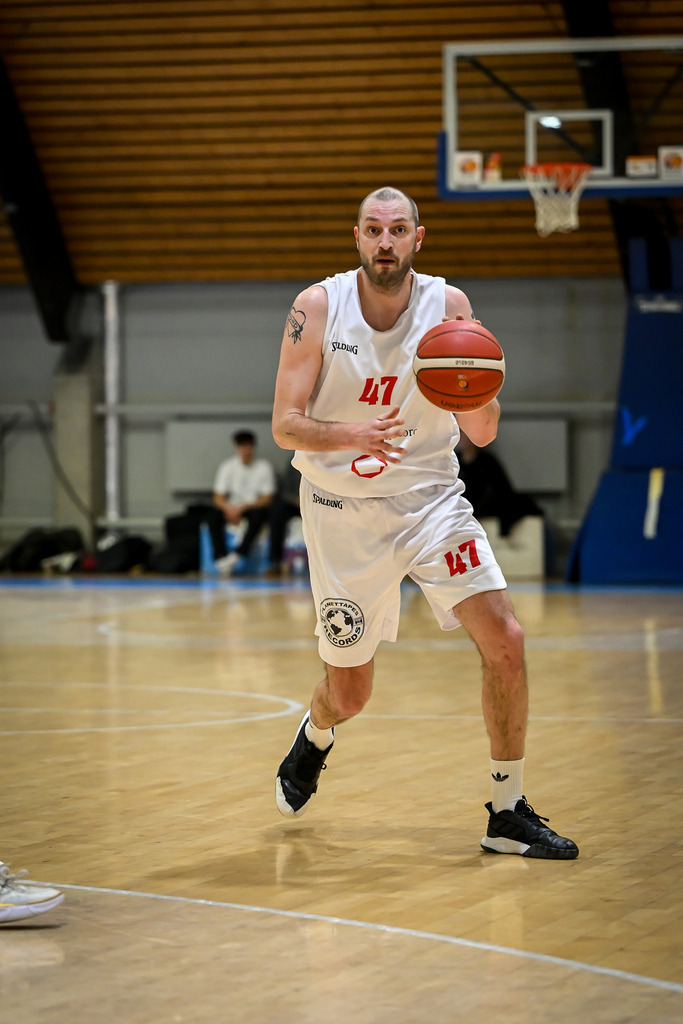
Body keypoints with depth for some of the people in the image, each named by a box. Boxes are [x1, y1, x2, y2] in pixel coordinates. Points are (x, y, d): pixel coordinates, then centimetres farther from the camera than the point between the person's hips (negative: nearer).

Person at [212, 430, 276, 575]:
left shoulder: (264, 467, -4)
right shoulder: (227, 467, 0)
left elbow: (267, 499, -9)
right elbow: (218, 498, -2)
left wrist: (243, 507, -22)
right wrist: (229, 508, -25)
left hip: (255, 507, -2)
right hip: (232, 507, 2)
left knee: (259, 514, -37)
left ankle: (237, 555, -41)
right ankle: (220, 557, -33)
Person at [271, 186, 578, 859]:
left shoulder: (448, 306, -8)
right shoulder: (318, 308, -11)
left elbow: (482, 434, -8)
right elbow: (285, 426, -14)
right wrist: (351, 435, -34)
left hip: (430, 497, 1)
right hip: (344, 511, -1)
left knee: (503, 640, -16)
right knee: (350, 692, 7)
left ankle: (508, 814, -3)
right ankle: (314, 738, 46)